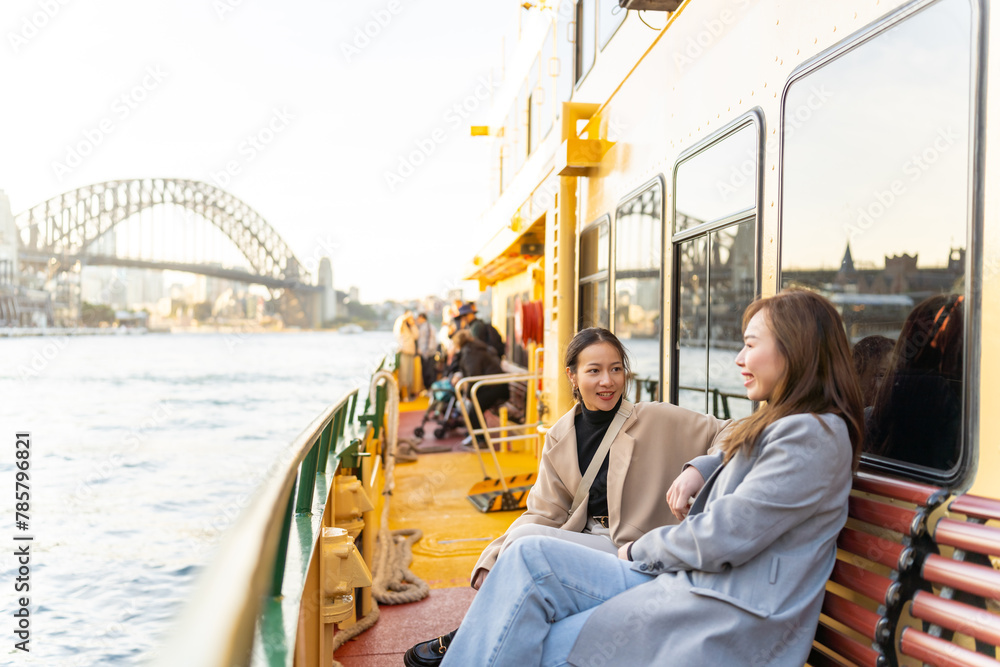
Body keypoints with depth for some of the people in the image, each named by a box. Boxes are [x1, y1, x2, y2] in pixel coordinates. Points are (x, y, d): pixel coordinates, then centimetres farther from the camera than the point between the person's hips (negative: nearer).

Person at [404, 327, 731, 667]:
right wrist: (492, 563, -11)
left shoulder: (657, 420, -6)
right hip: (583, 541, 5)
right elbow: (544, 514, 2)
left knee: (525, 539, -23)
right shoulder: (559, 438, 5)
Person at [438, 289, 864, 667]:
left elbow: (722, 539, -18)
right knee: (530, 557, -5)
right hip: (687, 581, 9)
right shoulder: (778, 424, 15)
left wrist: (639, 551, -2)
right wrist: (697, 470, 14)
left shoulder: (813, 435, -16)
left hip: (728, 620, -9)